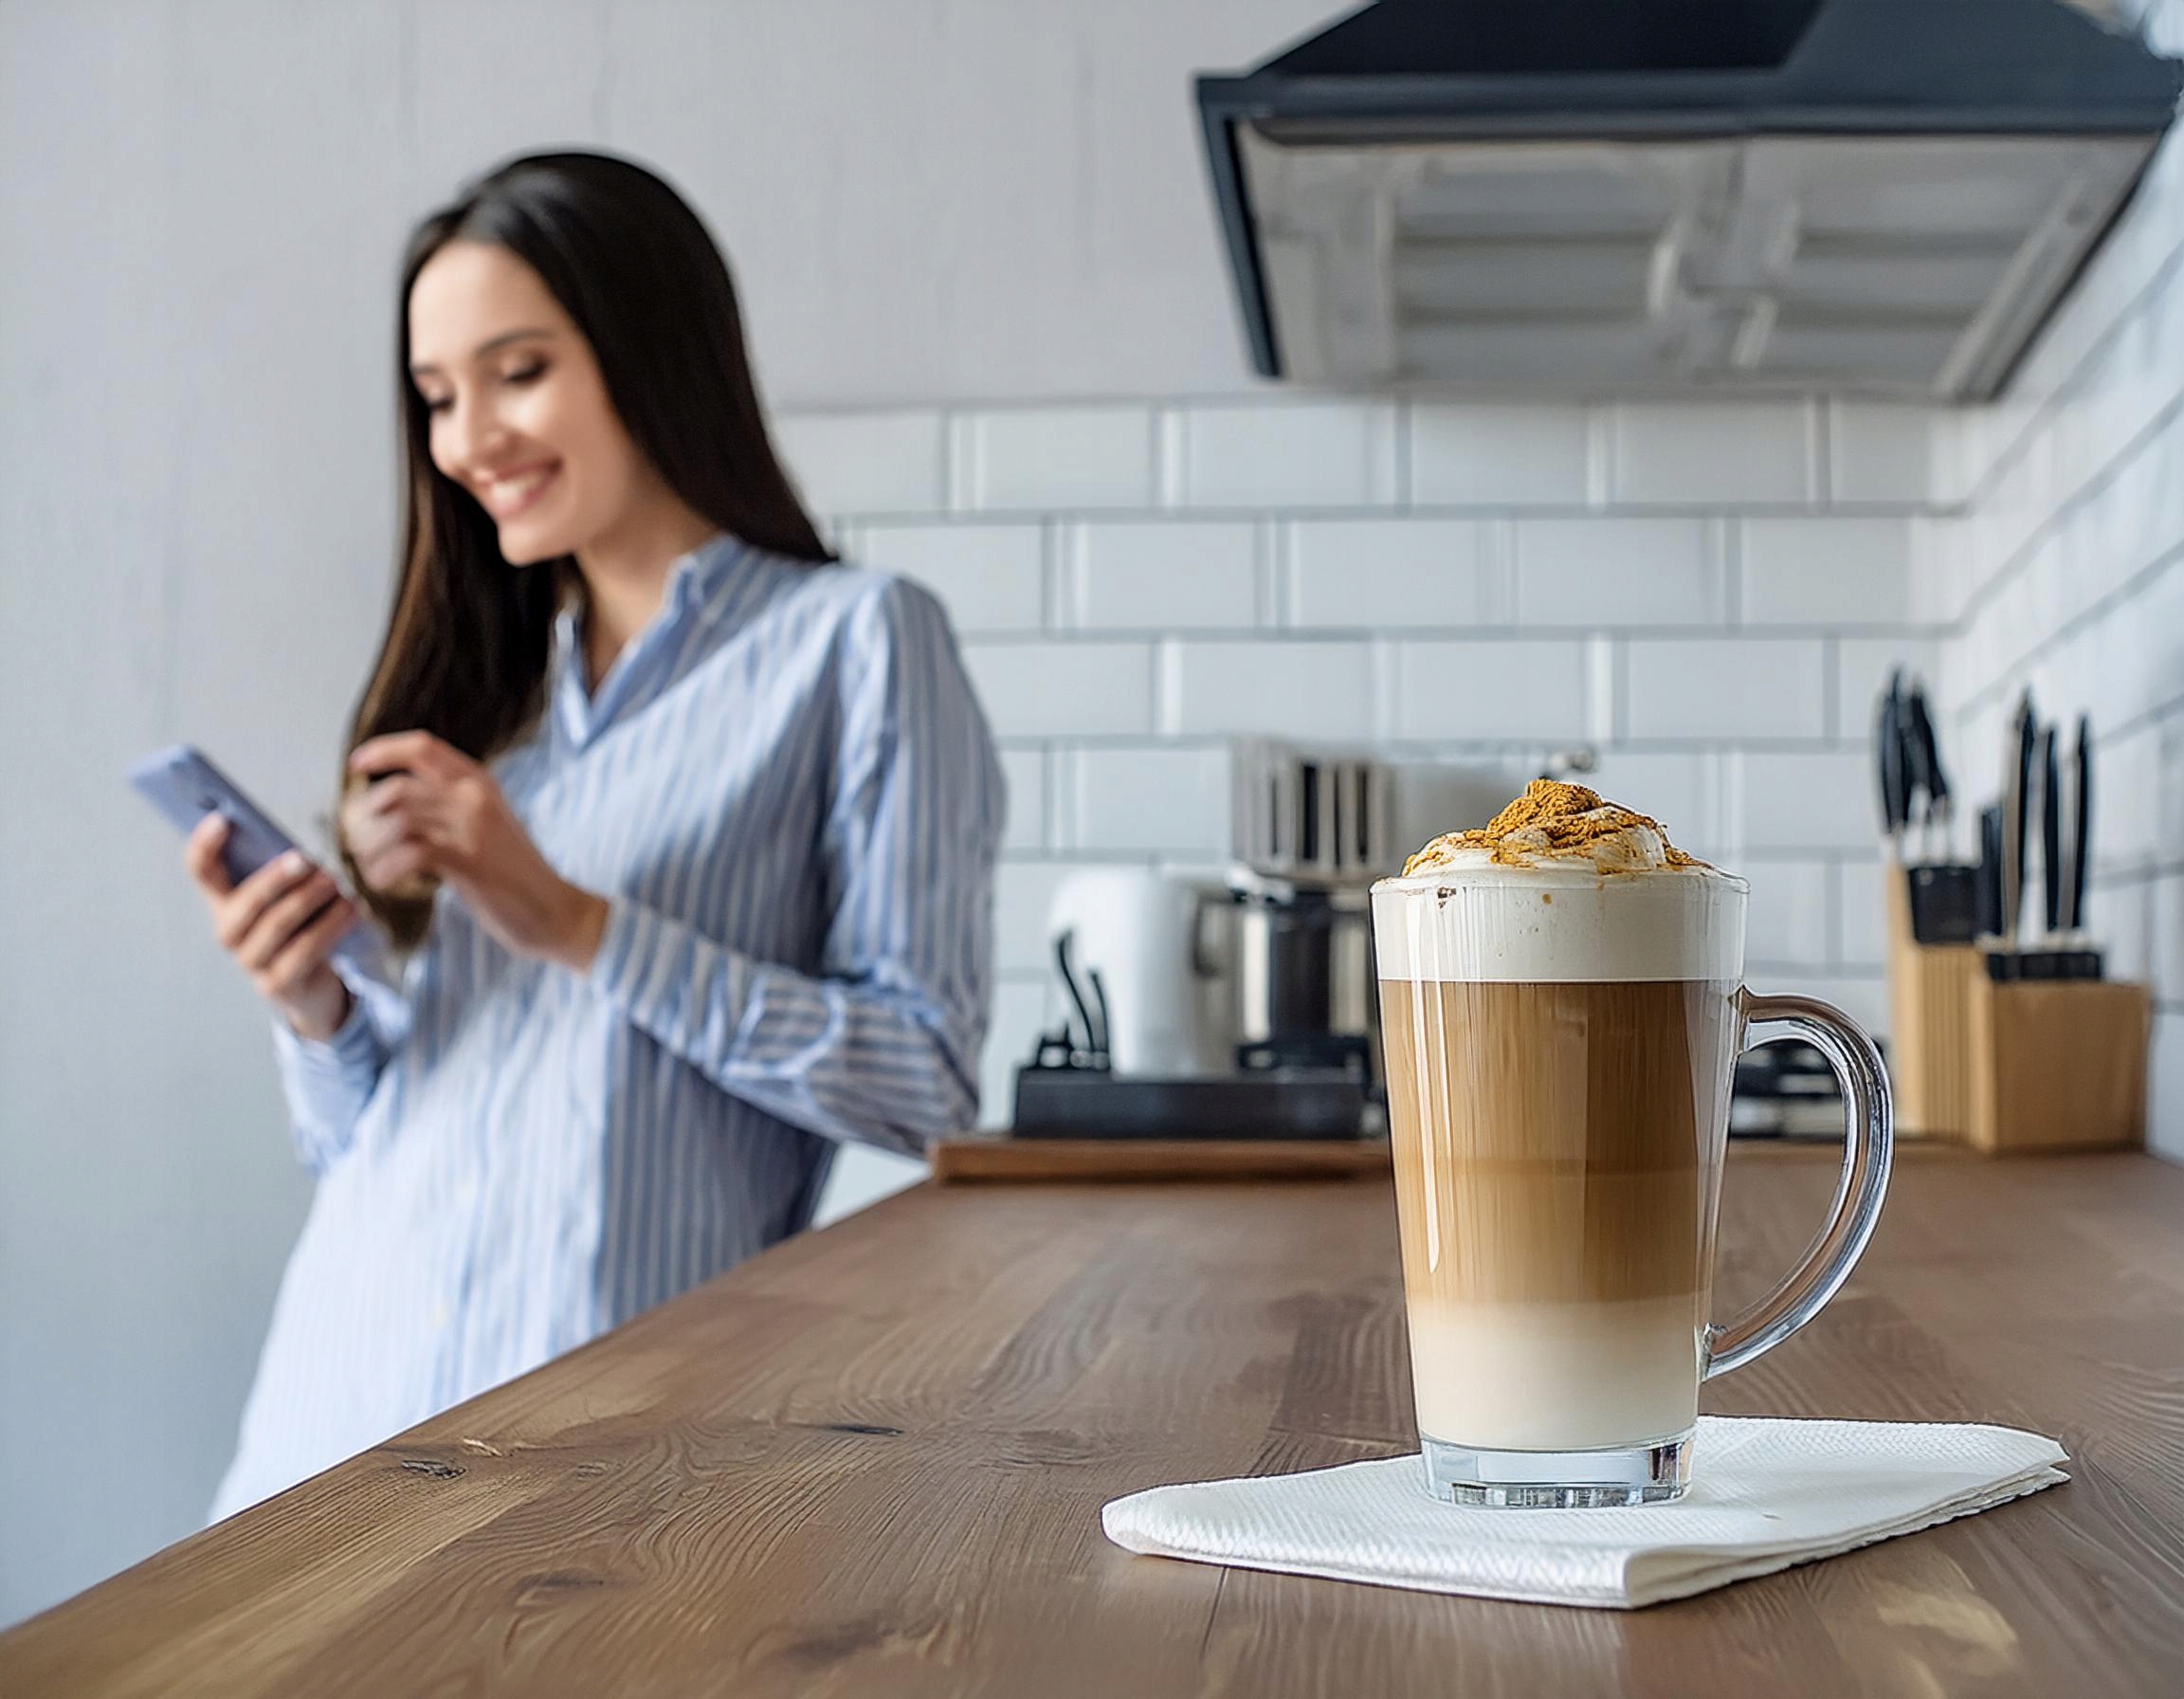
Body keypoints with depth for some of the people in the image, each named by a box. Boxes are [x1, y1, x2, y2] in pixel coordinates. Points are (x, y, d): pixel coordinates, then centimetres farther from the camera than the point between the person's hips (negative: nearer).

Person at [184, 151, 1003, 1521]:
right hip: (350, 1385, 5)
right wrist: (311, 1004, -5)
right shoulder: (479, 689, 16)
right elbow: (368, 1132, 16)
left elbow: (926, 1077, -10)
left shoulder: (854, 640, -1)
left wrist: (579, 926, -12)